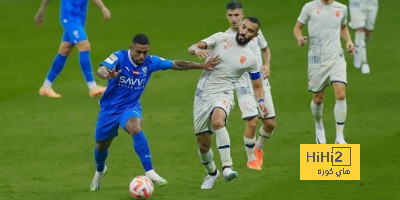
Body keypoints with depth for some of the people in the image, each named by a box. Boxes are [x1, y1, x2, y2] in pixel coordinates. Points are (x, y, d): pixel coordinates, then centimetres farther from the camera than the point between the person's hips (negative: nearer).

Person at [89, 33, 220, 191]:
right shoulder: (119, 57, -20)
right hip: (109, 108, 0)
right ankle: (100, 171, 50)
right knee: (101, 146, 14)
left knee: (135, 128, -34)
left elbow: (176, 65, 3)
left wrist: (201, 66, -1)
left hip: (131, 107, 0)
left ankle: (150, 172, -36)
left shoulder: (150, 62, -9)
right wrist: (107, 75, -61)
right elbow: (101, 70, -37)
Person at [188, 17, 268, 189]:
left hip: (223, 95, -2)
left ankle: (227, 167, -39)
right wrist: (197, 50, -33)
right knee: (203, 144, 6)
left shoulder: (250, 59, 3)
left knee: (217, 120, -38)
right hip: (203, 94, 2)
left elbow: (257, 86, 15)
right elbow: (192, 48, -8)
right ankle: (212, 173, 36)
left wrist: (261, 101, -7)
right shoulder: (222, 38, 1)